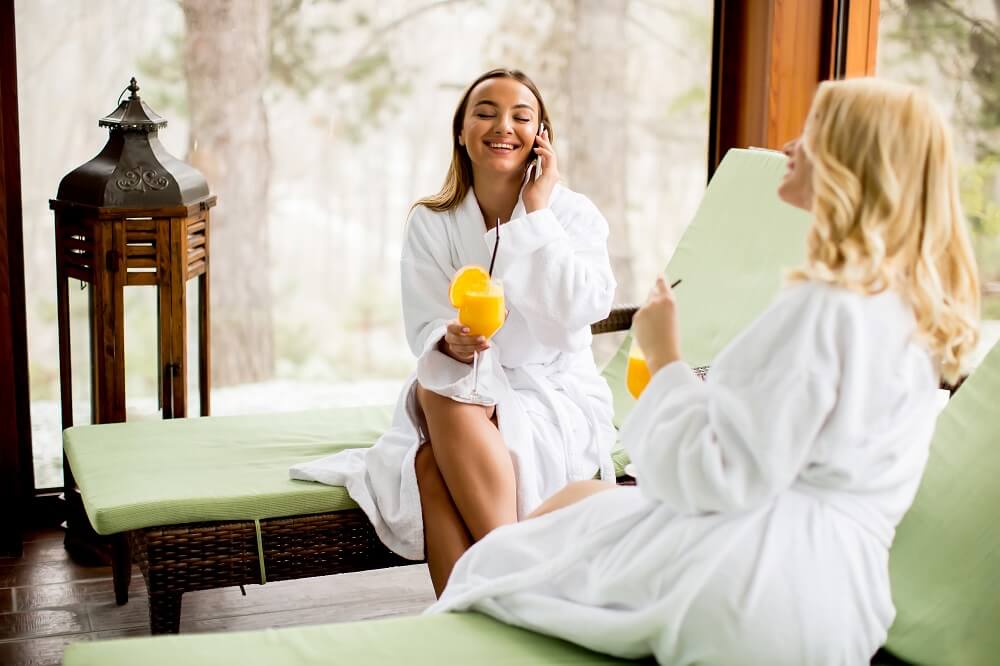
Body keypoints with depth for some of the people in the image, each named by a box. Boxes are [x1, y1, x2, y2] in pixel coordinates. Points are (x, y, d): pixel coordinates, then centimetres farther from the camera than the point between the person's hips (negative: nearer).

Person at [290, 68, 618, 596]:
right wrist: (451, 342, -26)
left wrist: (537, 212, -12)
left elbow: (580, 311, -16)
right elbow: (425, 330, -1)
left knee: (448, 400, -33)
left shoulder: (574, 214, 0)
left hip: (558, 399, -2)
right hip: (467, 397, 2)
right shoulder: (431, 224, 5)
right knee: (431, 464, -32)